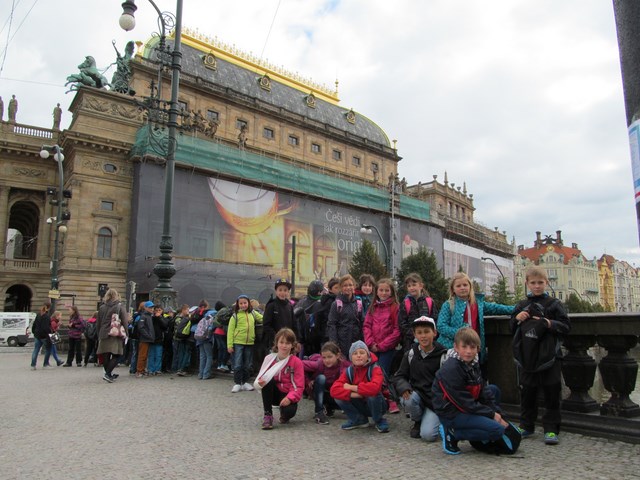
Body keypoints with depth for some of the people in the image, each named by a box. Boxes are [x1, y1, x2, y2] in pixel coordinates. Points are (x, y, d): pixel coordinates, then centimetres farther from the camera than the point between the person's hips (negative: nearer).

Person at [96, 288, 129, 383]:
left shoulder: (102, 308, 8)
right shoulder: (120, 307, -4)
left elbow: (98, 324, 13)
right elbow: (125, 322, -7)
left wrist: (99, 336, 20)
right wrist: (125, 334, 2)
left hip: (104, 336, 4)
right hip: (116, 336, -4)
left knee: (106, 356, 10)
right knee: (116, 356, 0)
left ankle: (109, 374, 18)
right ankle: (107, 374, -12)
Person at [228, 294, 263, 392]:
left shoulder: (253, 313, 6)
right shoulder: (235, 315, -3)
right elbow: (230, 330, -5)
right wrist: (229, 345, -9)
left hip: (250, 343, 3)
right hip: (238, 343, -3)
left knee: (247, 365, 13)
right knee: (238, 365, 0)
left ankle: (245, 382, 25)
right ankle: (237, 384, 10)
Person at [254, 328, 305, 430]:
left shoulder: (297, 362, -11)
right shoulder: (269, 358, -5)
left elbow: (299, 386, -11)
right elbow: (260, 379, 0)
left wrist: (289, 398, -28)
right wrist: (260, 383, -25)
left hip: (288, 396, -2)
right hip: (273, 393, 2)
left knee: (289, 411, -32)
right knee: (267, 380, -29)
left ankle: (284, 415, 10)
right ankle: (267, 416, -18)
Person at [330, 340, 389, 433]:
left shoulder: (375, 369, -20)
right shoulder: (348, 371, -8)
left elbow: (375, 387, -42)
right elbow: (334, 390, -20)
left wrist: (352, 387, -30)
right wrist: (353, 394, -35)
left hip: (376, 406, -3)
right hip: (360, 406, 4)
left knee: (373, 394, -35)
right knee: (338, 398, -18)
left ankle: (379, 421, -5)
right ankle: (359, 420, 5)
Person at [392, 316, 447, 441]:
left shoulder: (442, 355, -7)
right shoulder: (410, 354, 1)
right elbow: (398, 376, 3)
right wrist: (404, 387, -19)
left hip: (435, 399, -3)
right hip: (417, 394, 3)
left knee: (428, 435, -22)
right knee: (407, 399, -32)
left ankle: (430, 419, 15)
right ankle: (417, 422, 2)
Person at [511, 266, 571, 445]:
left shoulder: (554, 304, 0)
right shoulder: (521, 306, 11)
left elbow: (566, 326, -3)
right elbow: (512, 330, 16)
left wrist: (550, 323, -18)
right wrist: (517, 318, -3)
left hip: (549, 357, -3)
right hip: (526, 358, 3)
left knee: (551, 394, 4)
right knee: (527, 393, 12)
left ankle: (551, 429, 15)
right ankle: (526, 426, 25)